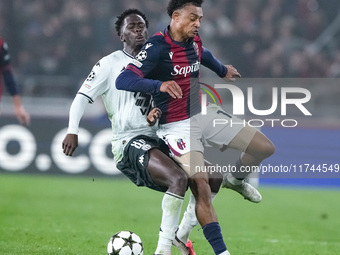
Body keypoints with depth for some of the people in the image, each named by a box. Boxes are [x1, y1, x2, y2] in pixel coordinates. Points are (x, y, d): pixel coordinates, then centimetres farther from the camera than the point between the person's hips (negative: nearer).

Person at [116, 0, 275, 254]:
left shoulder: (194, 42, 2)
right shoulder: (157, 47, -20)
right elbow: (123, 81, -31)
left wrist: (223, 71, 43)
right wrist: (160, 85, -45)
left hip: (204, 114, 7)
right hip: (177, 126, -7)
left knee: (265, 147, 2)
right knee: (200, 184, -24)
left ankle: (236, 179, 33)